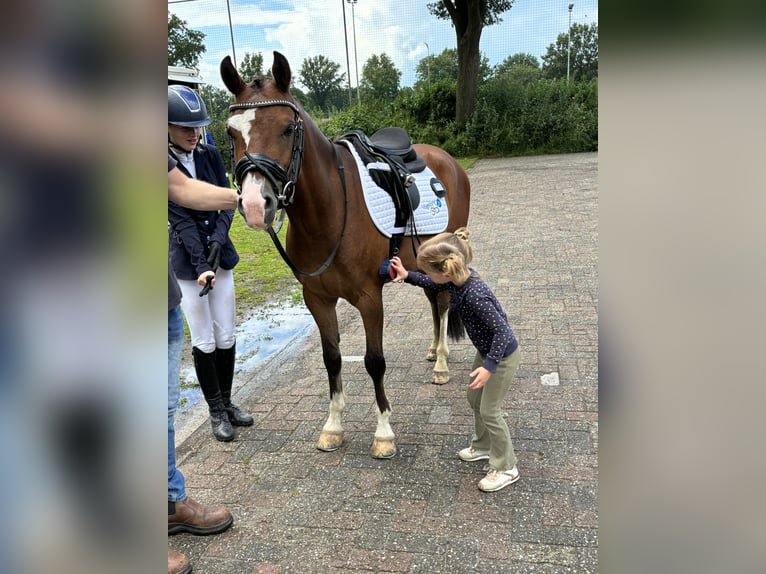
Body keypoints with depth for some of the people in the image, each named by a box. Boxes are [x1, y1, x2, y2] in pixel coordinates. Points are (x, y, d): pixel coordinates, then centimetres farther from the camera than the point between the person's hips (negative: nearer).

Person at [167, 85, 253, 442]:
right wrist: (201, 266, -25)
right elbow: (180, 219, -17)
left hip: (220, 253, 4)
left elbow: (226, 202, -2)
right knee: (204, 340, 5)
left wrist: (218, 239, -19)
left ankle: (227, 403, 27)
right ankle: (216, 412, 20)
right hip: (186, 260, -4)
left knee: (226, 336, 10)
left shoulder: (210, 155, 1)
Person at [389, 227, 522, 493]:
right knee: (475, 399, 22)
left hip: (503, 355, -9)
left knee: (489, 411, 2)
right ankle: (483, 446, 44)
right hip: (486, 350, 9)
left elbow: (501, 329, -33)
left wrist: (489, 366, -36)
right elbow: (434, 283, 12)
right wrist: (407, 276, 3)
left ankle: (506, 469, 20)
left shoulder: (474, 295, -37)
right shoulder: (457, 278, -11)